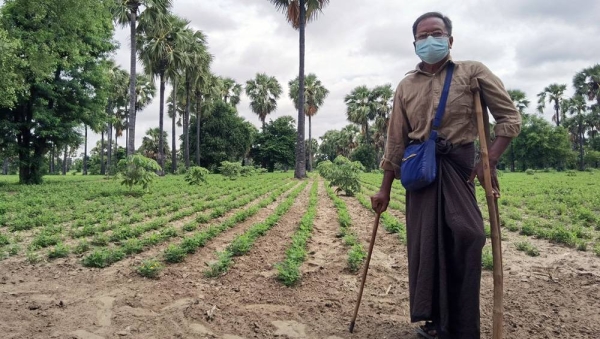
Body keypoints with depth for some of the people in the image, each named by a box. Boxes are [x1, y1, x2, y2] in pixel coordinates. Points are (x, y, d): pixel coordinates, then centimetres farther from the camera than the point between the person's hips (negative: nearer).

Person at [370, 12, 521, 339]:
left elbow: (509, 116, 1)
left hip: (457, 168, -3)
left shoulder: (472, 72, 2)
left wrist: (489, 162, -12)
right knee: (424, 242, 4)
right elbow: (395, 141, 12)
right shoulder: (406, 86, 11)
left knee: (464, 238, -10)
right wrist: (385, 189, 10)